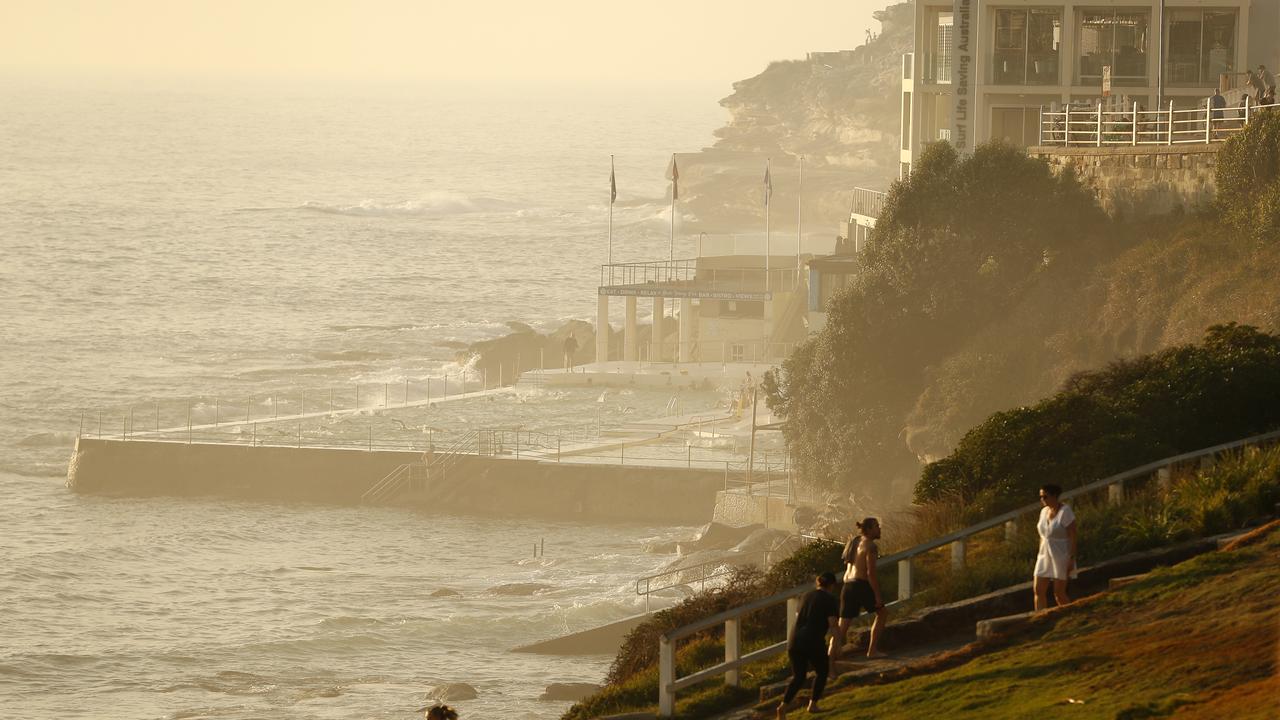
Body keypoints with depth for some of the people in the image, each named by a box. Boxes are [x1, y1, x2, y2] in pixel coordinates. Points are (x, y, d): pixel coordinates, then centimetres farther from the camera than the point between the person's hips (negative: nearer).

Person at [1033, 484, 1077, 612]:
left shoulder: (1065, 512, -15)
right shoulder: (1044, 511, 8)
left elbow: (1073, 537, -16)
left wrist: (1072, 559, -20)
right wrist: (1040, 557, 15)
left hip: (1061, 557, -7)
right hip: (1045, 557, 7)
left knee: (1059, 594, -5)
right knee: (1039, 591, -3)